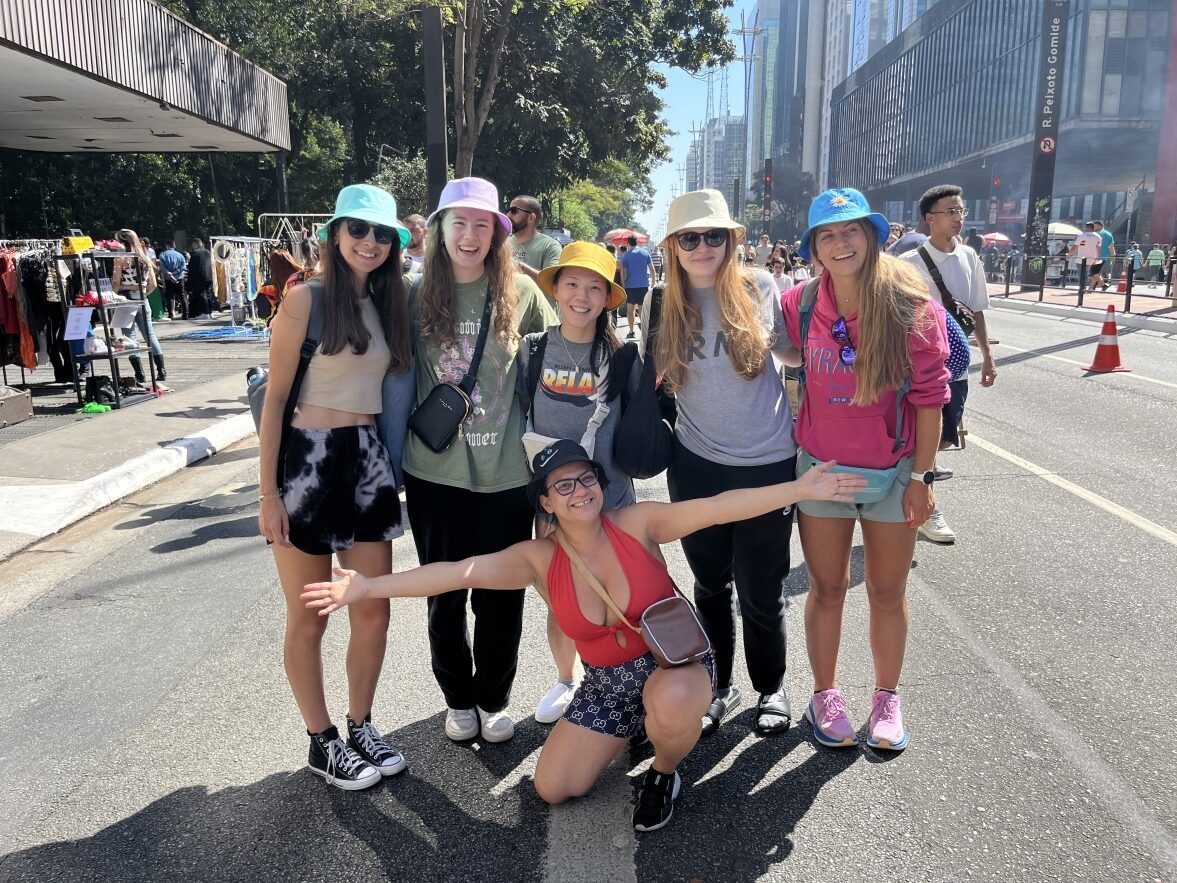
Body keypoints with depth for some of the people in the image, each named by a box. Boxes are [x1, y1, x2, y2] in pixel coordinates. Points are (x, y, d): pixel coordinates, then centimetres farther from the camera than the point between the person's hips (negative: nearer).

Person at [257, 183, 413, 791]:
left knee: (374, 610, 11)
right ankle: (322, 743, 24)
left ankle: (360, 727, 30)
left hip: (368, 460, 6)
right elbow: (275, 398, -9)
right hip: (308, 460, -6)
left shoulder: (388, 303, 11)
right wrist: (268, 491, -11)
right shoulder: (306, 298, -8)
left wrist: (390, 461, 10)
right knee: (309, 619, 8)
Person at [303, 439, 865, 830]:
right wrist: (368, 588, -25)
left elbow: (720, 507, -28)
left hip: (675, 660, -3)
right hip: (606, 683, 3)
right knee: (552, 788, 2)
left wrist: (799, 490, -37)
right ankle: (637, 728, 25)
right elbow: (456, 573, -19)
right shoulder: (539, 560, -13)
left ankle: (664, 772, -1)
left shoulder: (639, 523, -19)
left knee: (669, 703, -39)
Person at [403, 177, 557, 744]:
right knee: (444, 594, 13)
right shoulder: (417, 295, 0)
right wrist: (409, 434, 6)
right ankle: (457, 698, 35)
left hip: (505, 470, -1)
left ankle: (494, 699, 31)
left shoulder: (521, 293, -3)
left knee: (501, 594, 9)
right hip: (434, 470, 1)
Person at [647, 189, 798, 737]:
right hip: (697, 465, 2)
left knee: (760, 592, 6)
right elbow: (652, 378, 11)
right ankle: (718, 686, 35)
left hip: (767, 464, -2)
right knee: (711, 585, 15)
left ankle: (771, 688, 31)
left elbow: (793, 351, 6)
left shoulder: (759, 289, -5)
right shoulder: (664, 305, 0)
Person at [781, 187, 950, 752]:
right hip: (820, 467, 1)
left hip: (893, 469, -1)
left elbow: (929, 397, -8)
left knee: (888, 592, 13)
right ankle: (825, 695, 31)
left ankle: (887, 699, 33)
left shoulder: (913, 308, -12)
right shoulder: (800, 307, -7)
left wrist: (921, 476, -7)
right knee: (827, 589, 13)